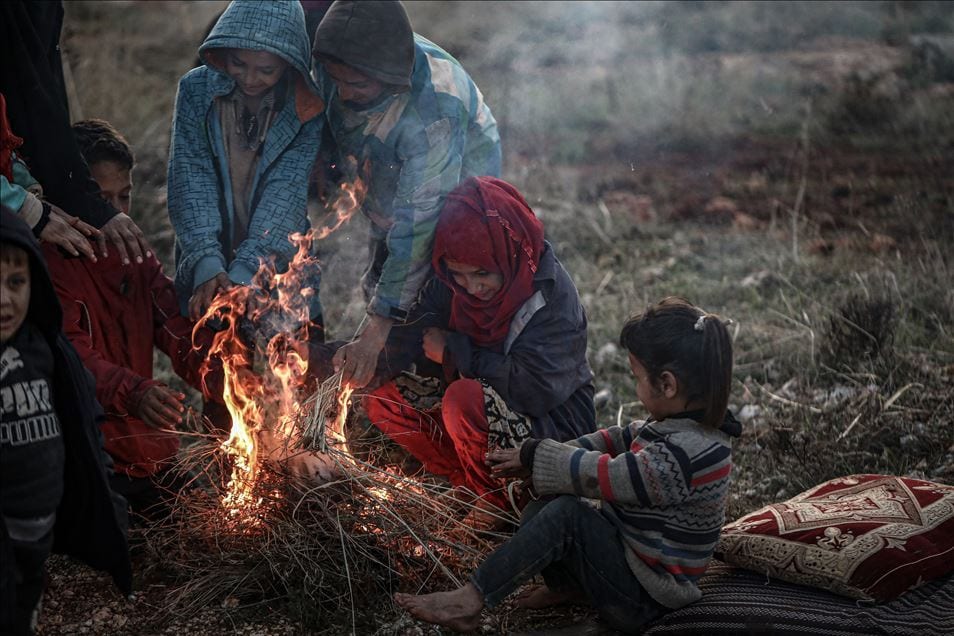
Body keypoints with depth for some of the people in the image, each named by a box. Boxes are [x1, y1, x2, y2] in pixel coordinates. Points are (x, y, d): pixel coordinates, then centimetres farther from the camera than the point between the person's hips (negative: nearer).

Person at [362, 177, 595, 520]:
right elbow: (400, 347, -5)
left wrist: (454, 350, -21)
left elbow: (534, 390, -31)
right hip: (483, 406, 7)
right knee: (382, 398, -6)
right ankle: (467, 481, -6)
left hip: (551, 421, -7)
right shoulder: (450, 286, -6)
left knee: (464, 397, -33)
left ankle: (497, 498, -9)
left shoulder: (552, 293, -24)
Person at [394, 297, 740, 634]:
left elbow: (599, 475, -24)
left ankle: (469, 601, -18)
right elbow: (621, 439, 7)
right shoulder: (686, 423, -1)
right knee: (538, 514, -1)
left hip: (642, 597, -9)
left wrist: (533, 455, -9)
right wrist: (535, 458, -2)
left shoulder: (679, 456, -31)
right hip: (631, 550, 9)